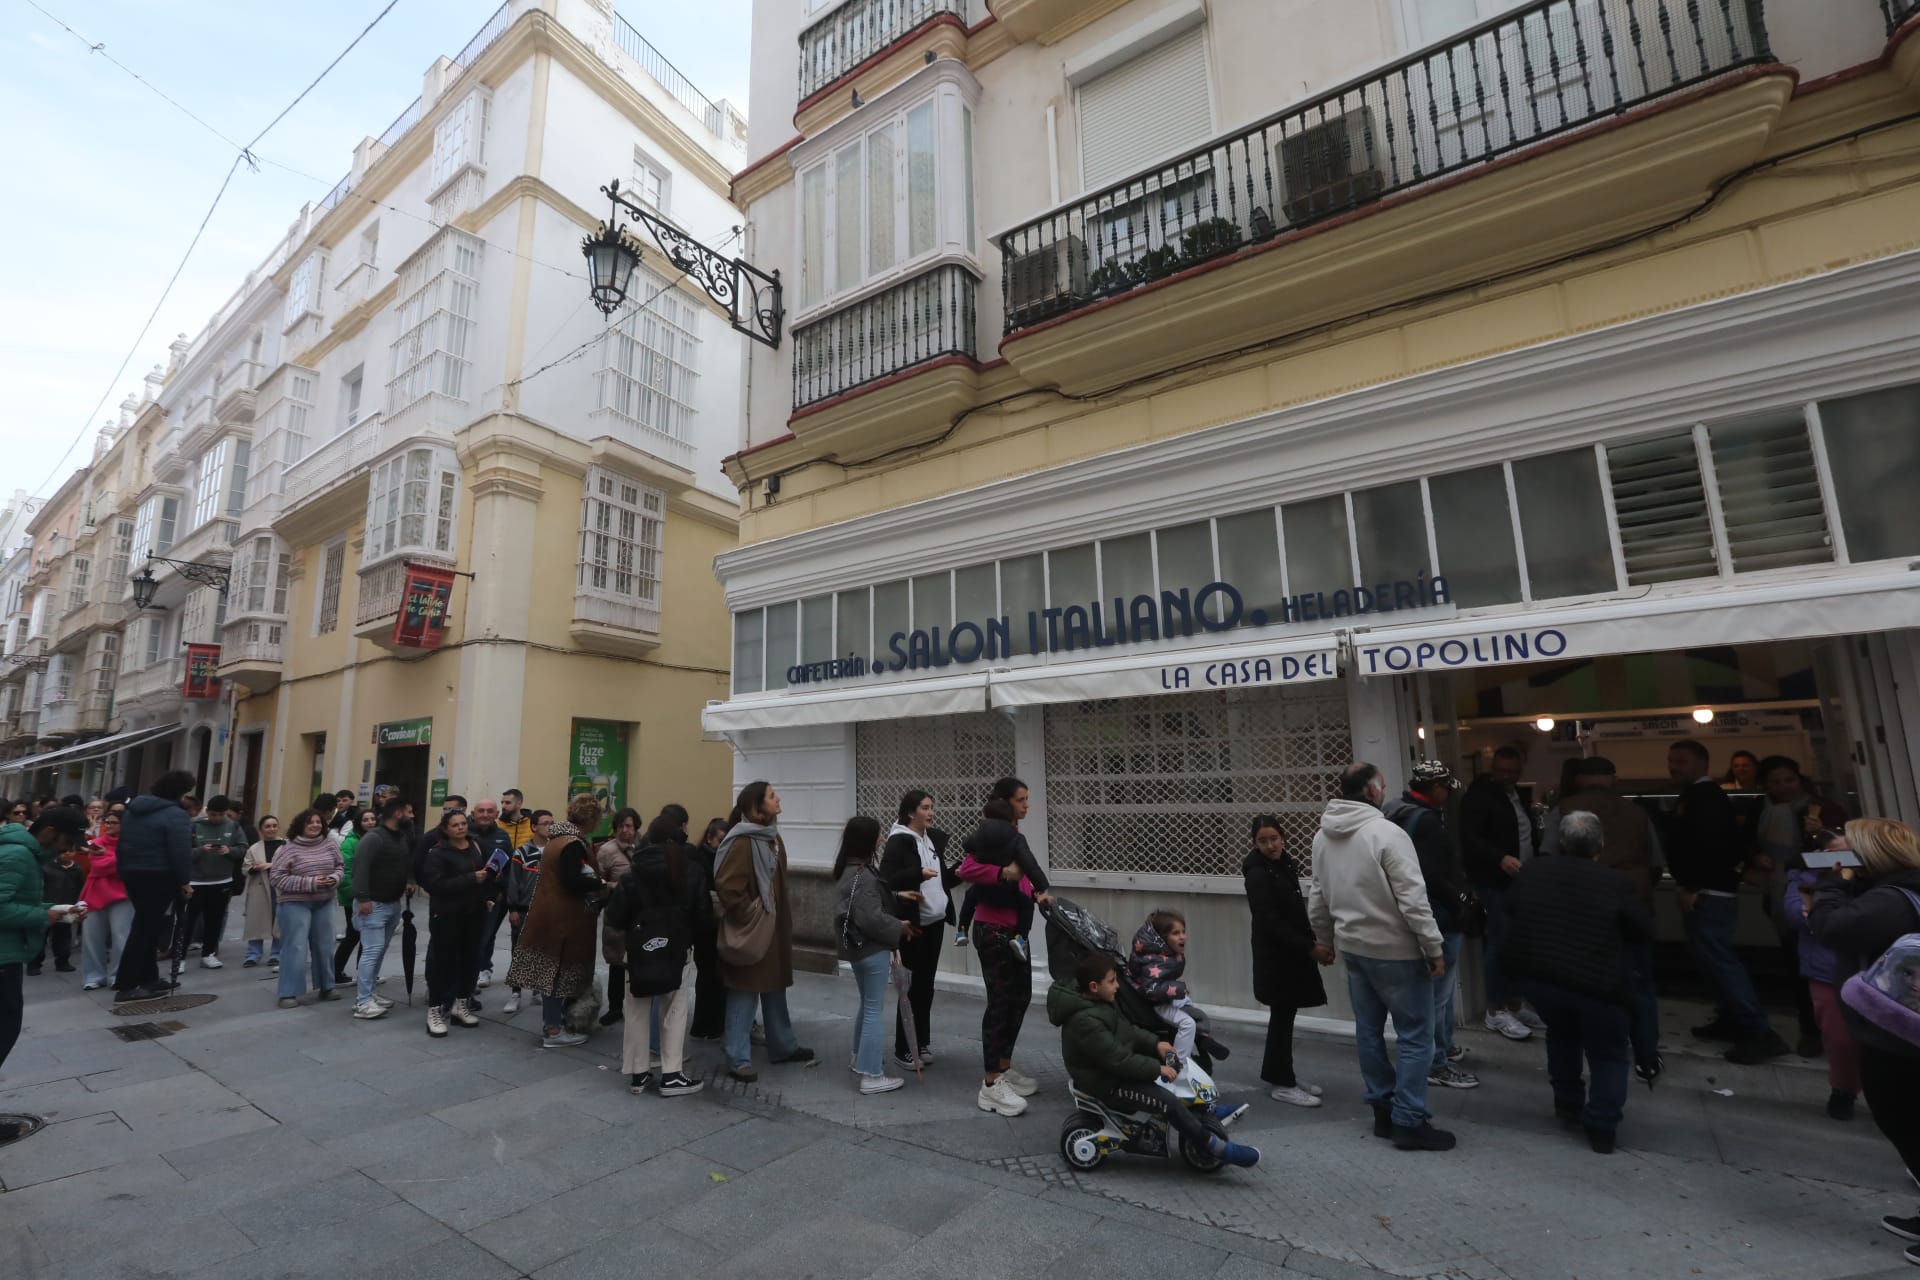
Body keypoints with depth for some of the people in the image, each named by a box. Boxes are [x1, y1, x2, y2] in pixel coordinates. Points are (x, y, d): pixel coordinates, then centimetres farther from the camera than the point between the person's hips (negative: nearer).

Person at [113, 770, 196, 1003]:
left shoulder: (134, 809, 12)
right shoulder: (175, 814, -17)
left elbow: (123, 844, 16)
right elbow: (181, 852, -20)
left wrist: (124, 871, 20)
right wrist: (184, 880, -9)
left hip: (132, 874, 9)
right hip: (159, 877, -9)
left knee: (146, 926, 16)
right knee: (146, 928, -1)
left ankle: (148, 979, 22)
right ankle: (125, 986, 4)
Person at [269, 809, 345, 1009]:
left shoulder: (329, 843, 1)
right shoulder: (289, 848, -11)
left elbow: (339, 866, 10)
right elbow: (277, 876, -14)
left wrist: (334, 878, -12)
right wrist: (310, 883, -20)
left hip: (324, 903, 4)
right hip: (295, 904, -4)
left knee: (323, 946, 12)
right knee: (295, 947, -4)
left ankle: (325, 987, 25)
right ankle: (289, 993, 7)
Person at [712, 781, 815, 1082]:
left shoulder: (773, 837, 8)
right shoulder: (741, 842, -21)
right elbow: (726, 886, -25)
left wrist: (782, 914, 14)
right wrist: (749, 916, -18)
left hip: (774, 929, 9)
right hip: (750, 931, -9)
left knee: (775, 990, 20)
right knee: (744, 994, 3)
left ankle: (783, 1046, 34)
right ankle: (738, 1059, 15)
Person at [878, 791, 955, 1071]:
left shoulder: (935, 838, 9)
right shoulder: (898, 841, -11)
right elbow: (886, 880, -19)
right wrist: (919, 872, -30)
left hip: (935, 922, 6)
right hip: (913, 923, -6)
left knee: (927, 984, 12)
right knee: (912, 986, 0)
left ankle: (922, 1043, 24)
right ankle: (903, 1050, 12)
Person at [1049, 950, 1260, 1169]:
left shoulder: (1098, 1003, 1)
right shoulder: (1086, 1021, -31)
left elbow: (1128, 1030, 12)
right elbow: (1118, 1060, -29)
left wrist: (1155, 1043, 0)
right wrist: (1157, 1068, -21)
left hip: (1114, 1068, 10)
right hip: (1105, 1084, -10)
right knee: (1169, 1102, -19)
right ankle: (1218, 1148, -8)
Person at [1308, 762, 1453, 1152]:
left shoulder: (1323, 836, 3)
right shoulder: (1386, 833, -21)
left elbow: (1318, 896, 11)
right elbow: (1413, 901, -21)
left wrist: (1324, 937, 23)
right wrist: (1435, 948, -11)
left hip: (1352, 947, 7)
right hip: (1394, 950, -7)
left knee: (1368, 1030, 16)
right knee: (1415, 1035, 5)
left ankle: (1383, 1109, 27)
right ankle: (1409, 1122, 10)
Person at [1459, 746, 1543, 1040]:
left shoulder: (1518, 795, 15)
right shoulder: (1478, 796, -12)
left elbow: (1529, 834, 24)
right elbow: (1469, 837, -22)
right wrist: (1500, 858, -36)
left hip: (1523, 881, 8)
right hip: (1494, 882, -8)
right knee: (1501, 941, -7)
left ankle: (1515, 1005, 23)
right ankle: (1495, 1011, 4)